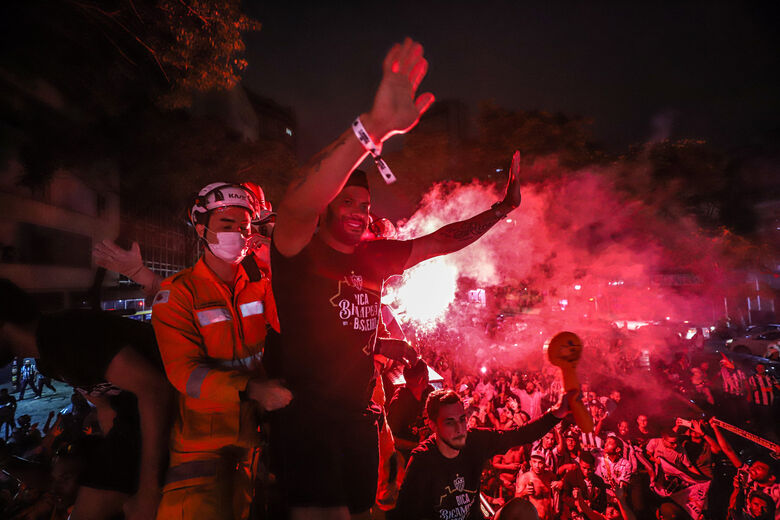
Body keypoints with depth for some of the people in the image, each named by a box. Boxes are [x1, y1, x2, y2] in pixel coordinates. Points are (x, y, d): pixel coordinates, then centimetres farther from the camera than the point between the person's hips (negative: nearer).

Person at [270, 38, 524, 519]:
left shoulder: (374, 257, 7)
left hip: (359, 417, 6)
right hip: (306, 417, -6)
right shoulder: (300, 249, -11)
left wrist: (500, 210, 8)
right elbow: (297, 204, -33)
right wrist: (374, 128, -44)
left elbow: (441, 241, 15)